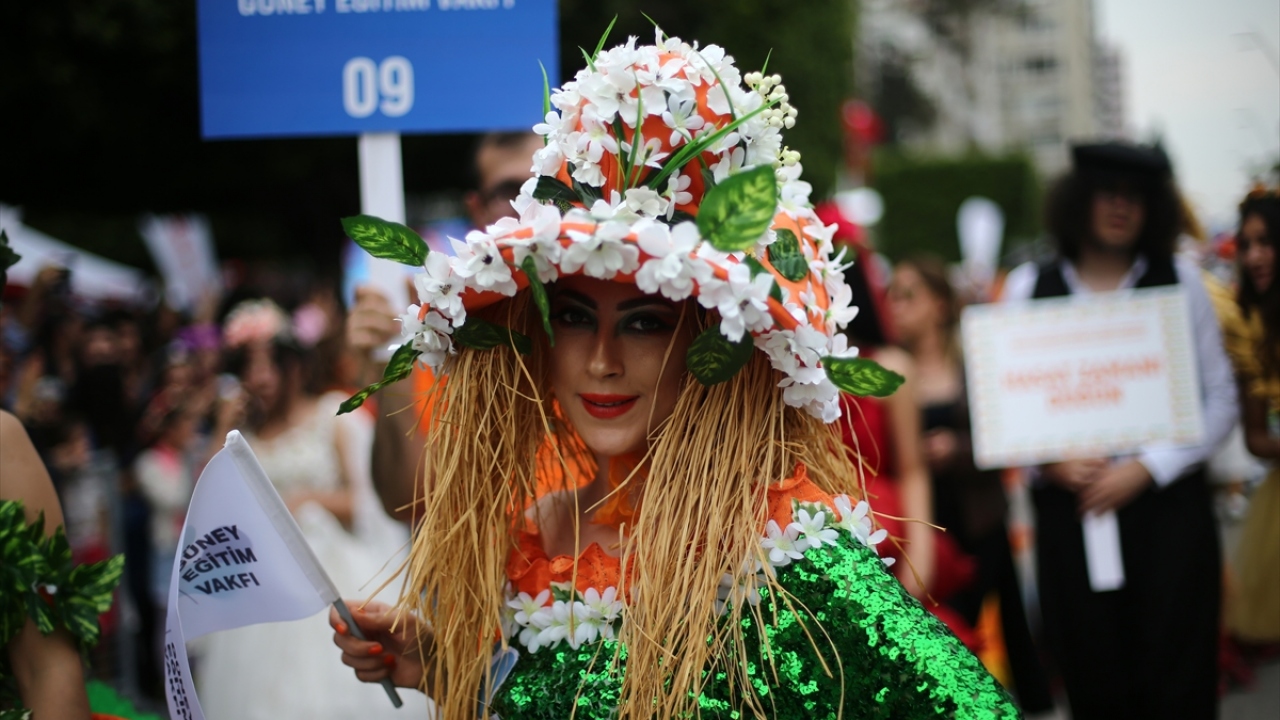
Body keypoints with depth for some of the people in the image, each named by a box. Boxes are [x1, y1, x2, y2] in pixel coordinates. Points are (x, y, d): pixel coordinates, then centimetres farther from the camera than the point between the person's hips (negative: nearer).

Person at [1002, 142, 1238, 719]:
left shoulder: (1179, 282, 7)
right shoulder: (1028, 287, 9)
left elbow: (1219, 399, 4)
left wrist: (1144, 468, -8)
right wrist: (1053, 462, -9)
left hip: (1167, 505, 0)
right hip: (1069, 508, 1)